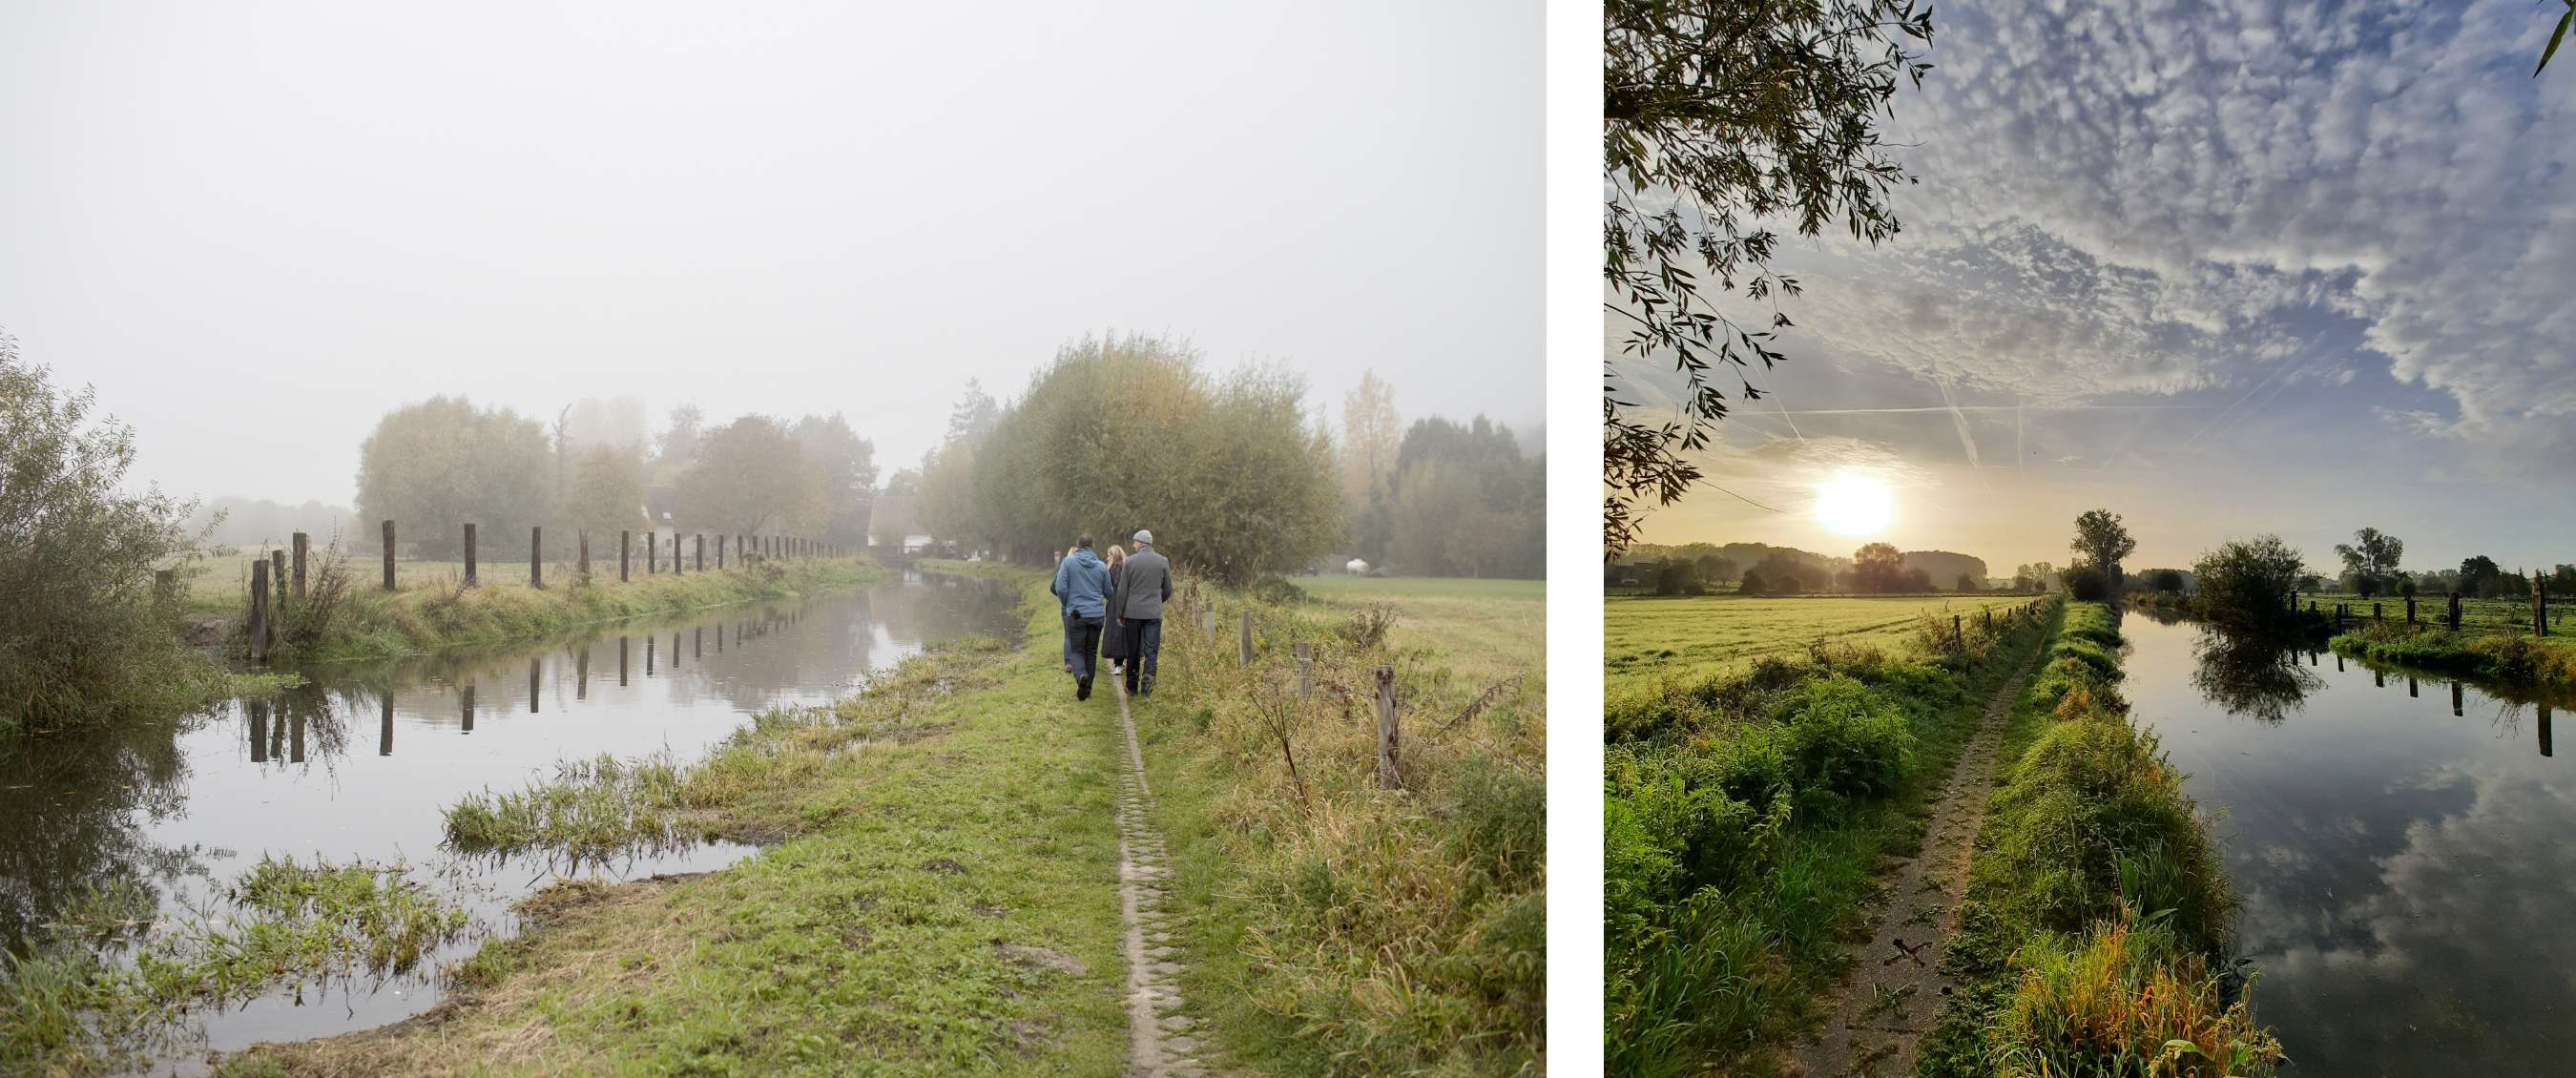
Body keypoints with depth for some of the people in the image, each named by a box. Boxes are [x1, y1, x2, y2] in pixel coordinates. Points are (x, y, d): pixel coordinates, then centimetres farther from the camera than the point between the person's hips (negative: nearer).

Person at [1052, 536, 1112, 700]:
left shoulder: (1069, 561, -4)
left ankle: (1081, 675, -24)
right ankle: (1086, 690, 13)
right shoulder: (1101, 566, 2)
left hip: (1076, 614, -2)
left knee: (1077, 650, 5)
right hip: (1097, 614, 2)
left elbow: (1060, 588, -9)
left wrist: (1067, 604, 10)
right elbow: (1108, 593, 9)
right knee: (1091, 652, 11)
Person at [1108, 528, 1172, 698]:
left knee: (1133, 651, 10)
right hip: (1154, 613, 0)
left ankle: (1132, 685, 17)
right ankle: (1148, 676, -21)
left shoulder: (1130, 561, -3)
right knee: (1151, 650, 1)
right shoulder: (1162, 561, 2)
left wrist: (1119, 614, 5)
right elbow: (1168, 590, 8)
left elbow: (1122, 591, -2)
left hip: (1133, 612, 0)